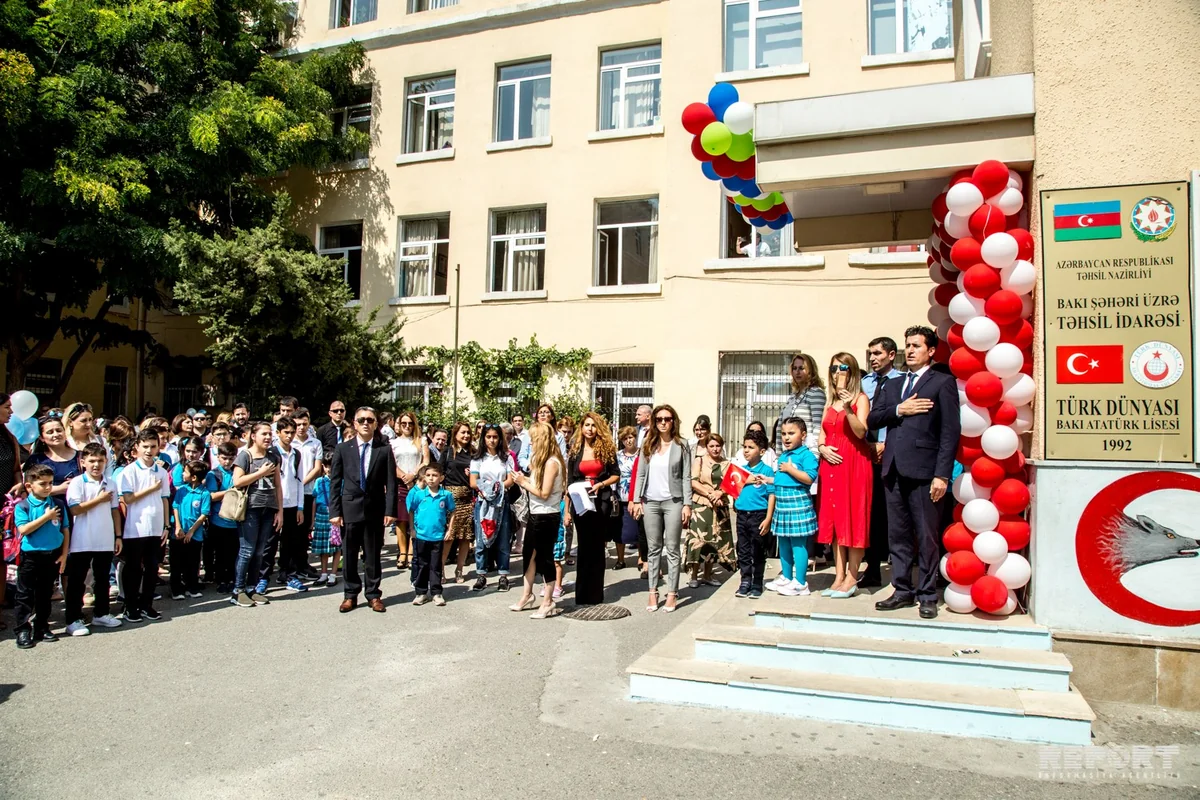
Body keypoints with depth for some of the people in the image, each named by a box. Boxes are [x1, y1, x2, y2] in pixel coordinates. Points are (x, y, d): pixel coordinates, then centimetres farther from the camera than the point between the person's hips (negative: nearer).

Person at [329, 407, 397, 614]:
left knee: (373, 554, 7)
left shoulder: (385, 450, 2)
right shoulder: (343, 449, 3)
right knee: (349, 554, 7)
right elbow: (334, 483, 2)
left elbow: (390, 483, -1)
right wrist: (334, 511, -5)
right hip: (350, 509, 1)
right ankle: (350, 594, 19)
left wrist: (390, 511, -8)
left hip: (375, 509, 0)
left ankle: (373, 594, 18)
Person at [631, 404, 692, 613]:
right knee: (653, 549, 7)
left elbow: (686, 477, -2)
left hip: (673, 502, -3)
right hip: (651, 502, 3)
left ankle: (671, 594, 6)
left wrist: (687, 504, -8)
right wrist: (637, 500, 3)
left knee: (672, 549, 1)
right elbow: (641, 474, 10)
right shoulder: (648, 445, 9)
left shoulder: (681, 446, 1)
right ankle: (653, 592, 13)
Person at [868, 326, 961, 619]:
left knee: (927, 538, 1)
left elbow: (950, 431, -6)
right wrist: (898, 410, -6)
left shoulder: (943, 382, 2)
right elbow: (872, 420, 11)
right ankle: (903, 591, 19)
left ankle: (927, 596, 10)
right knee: (898, 536, 10)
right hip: (894, 471, 6)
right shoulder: (892, 386, 20)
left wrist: (942, 475, -13)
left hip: (924, 472, -5)